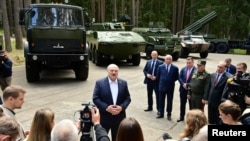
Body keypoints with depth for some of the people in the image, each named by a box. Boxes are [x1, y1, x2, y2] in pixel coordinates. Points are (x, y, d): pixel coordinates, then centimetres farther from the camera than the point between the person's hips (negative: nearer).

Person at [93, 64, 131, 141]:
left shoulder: (123, 83, 3)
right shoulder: (99, 83, -6)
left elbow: (128, 98, 3)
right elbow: (95, 98, -10)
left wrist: (122, 107, -15)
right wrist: (106, 107, -21)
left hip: (119, 117, 3)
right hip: (104, 117, -2)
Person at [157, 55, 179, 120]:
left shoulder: (175, 68, -5)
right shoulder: (160, 67, 0)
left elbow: (176, 77, 3)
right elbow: (158, 76, 9)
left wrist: (171, 81, -1)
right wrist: (162, 81, 6)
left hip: (170, 87, -1)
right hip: (162, 86, 2)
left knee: (169, 101, 9)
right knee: (161, 101, 10)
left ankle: (169, 114, 22)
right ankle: (161, 113, 23)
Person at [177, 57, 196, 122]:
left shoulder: (196, 70, -15)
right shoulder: (183, 69, 4)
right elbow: (180, 78, 1)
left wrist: (188, 85, -19)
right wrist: (183, 84, -13)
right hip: (183, 89, 5)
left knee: (191, 104, 9)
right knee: (182, 104, 16)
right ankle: (181, 117, 30)